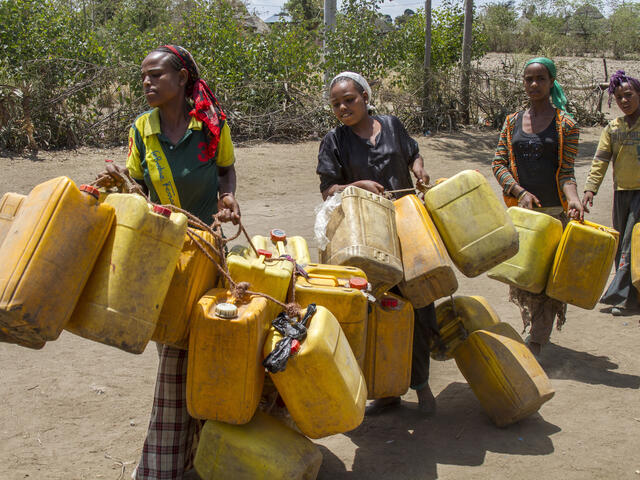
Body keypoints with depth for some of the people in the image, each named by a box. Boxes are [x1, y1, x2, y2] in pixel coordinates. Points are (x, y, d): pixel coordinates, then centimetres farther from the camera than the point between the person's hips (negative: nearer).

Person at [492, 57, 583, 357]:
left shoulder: (565, 124, 1)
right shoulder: (512, 122, 10)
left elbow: (566, 171, -2)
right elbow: (498, 164, 5)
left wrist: (572, 197, -22)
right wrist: (521, 191, -11)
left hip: (554, 211, -3)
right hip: (519, 209, 3)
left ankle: (535, 345, -3)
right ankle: (532, 328, 29)